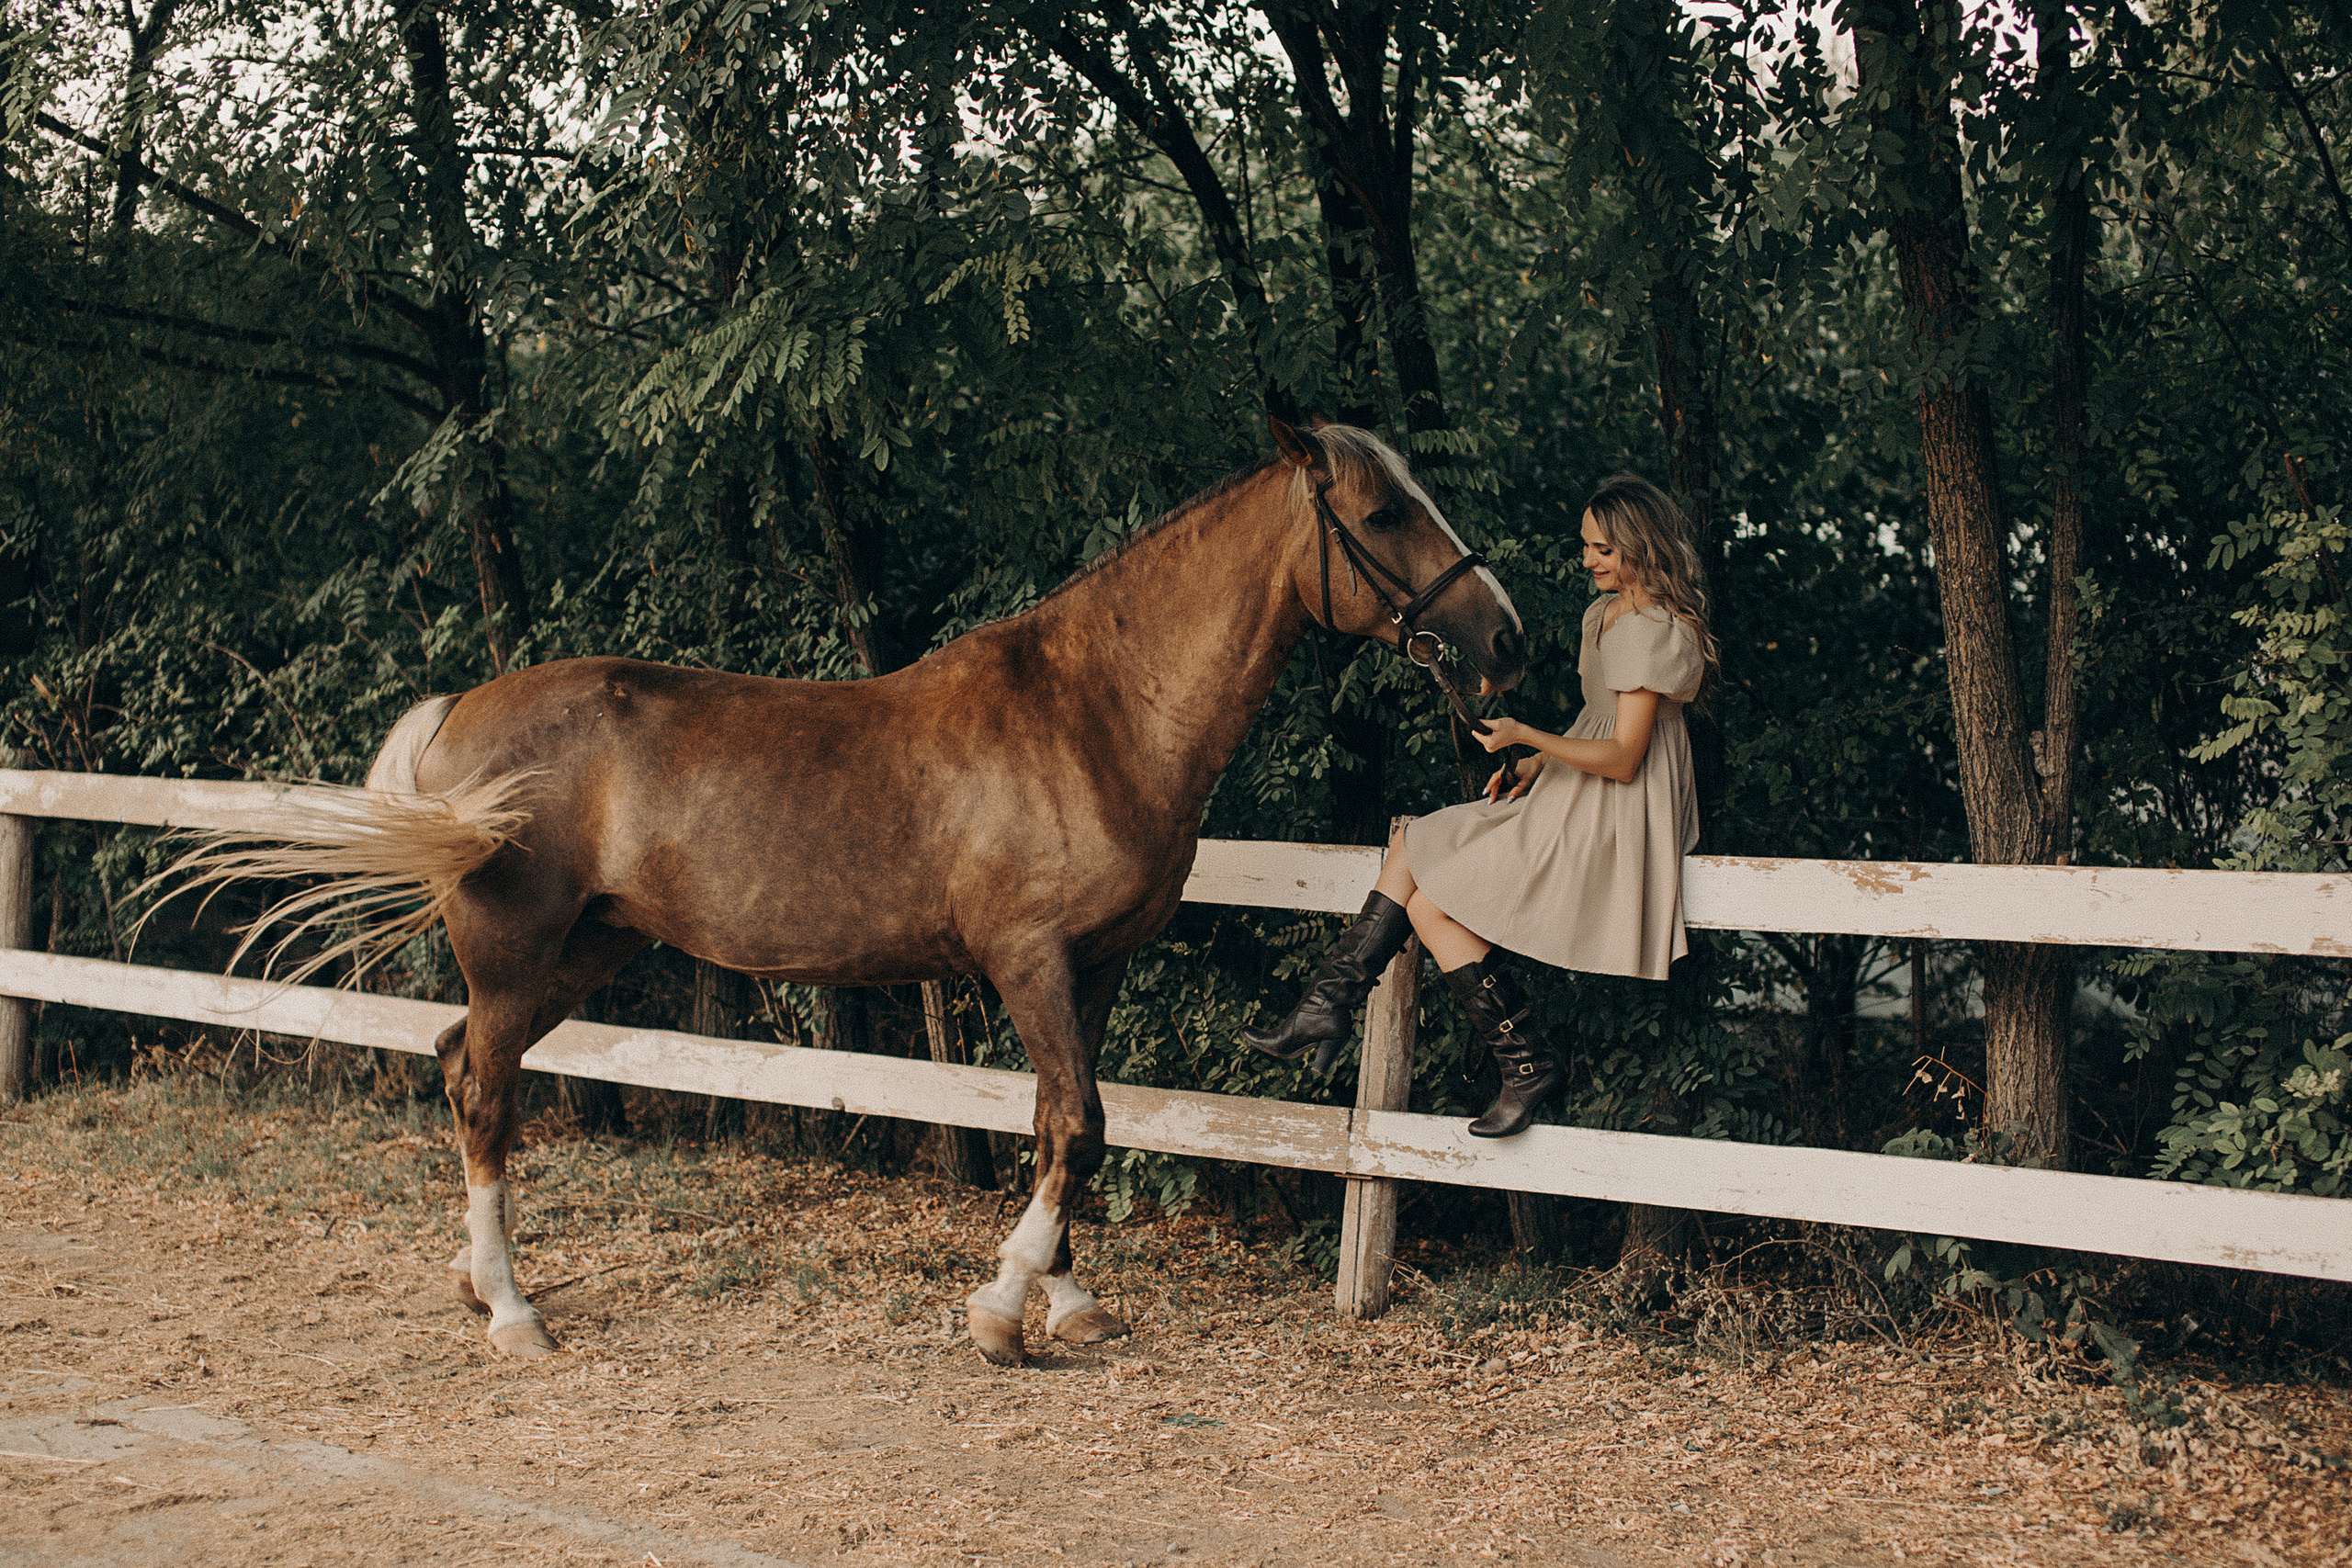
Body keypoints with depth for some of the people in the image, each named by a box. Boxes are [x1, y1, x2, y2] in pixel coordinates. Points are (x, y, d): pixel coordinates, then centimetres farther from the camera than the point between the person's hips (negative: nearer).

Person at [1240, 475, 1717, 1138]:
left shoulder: (1656, 631, -17)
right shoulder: (1606, 612, 14)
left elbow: (1622, 758, -22)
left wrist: (1525, 736, -24)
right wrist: (1537, 765, 5)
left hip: (1614, 823, -10)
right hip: (1575, 799, 10)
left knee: (1431, 907, -11)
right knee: (1412, 844, 4)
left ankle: (1527, 1063, -4)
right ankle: (1329, 1003, 2)